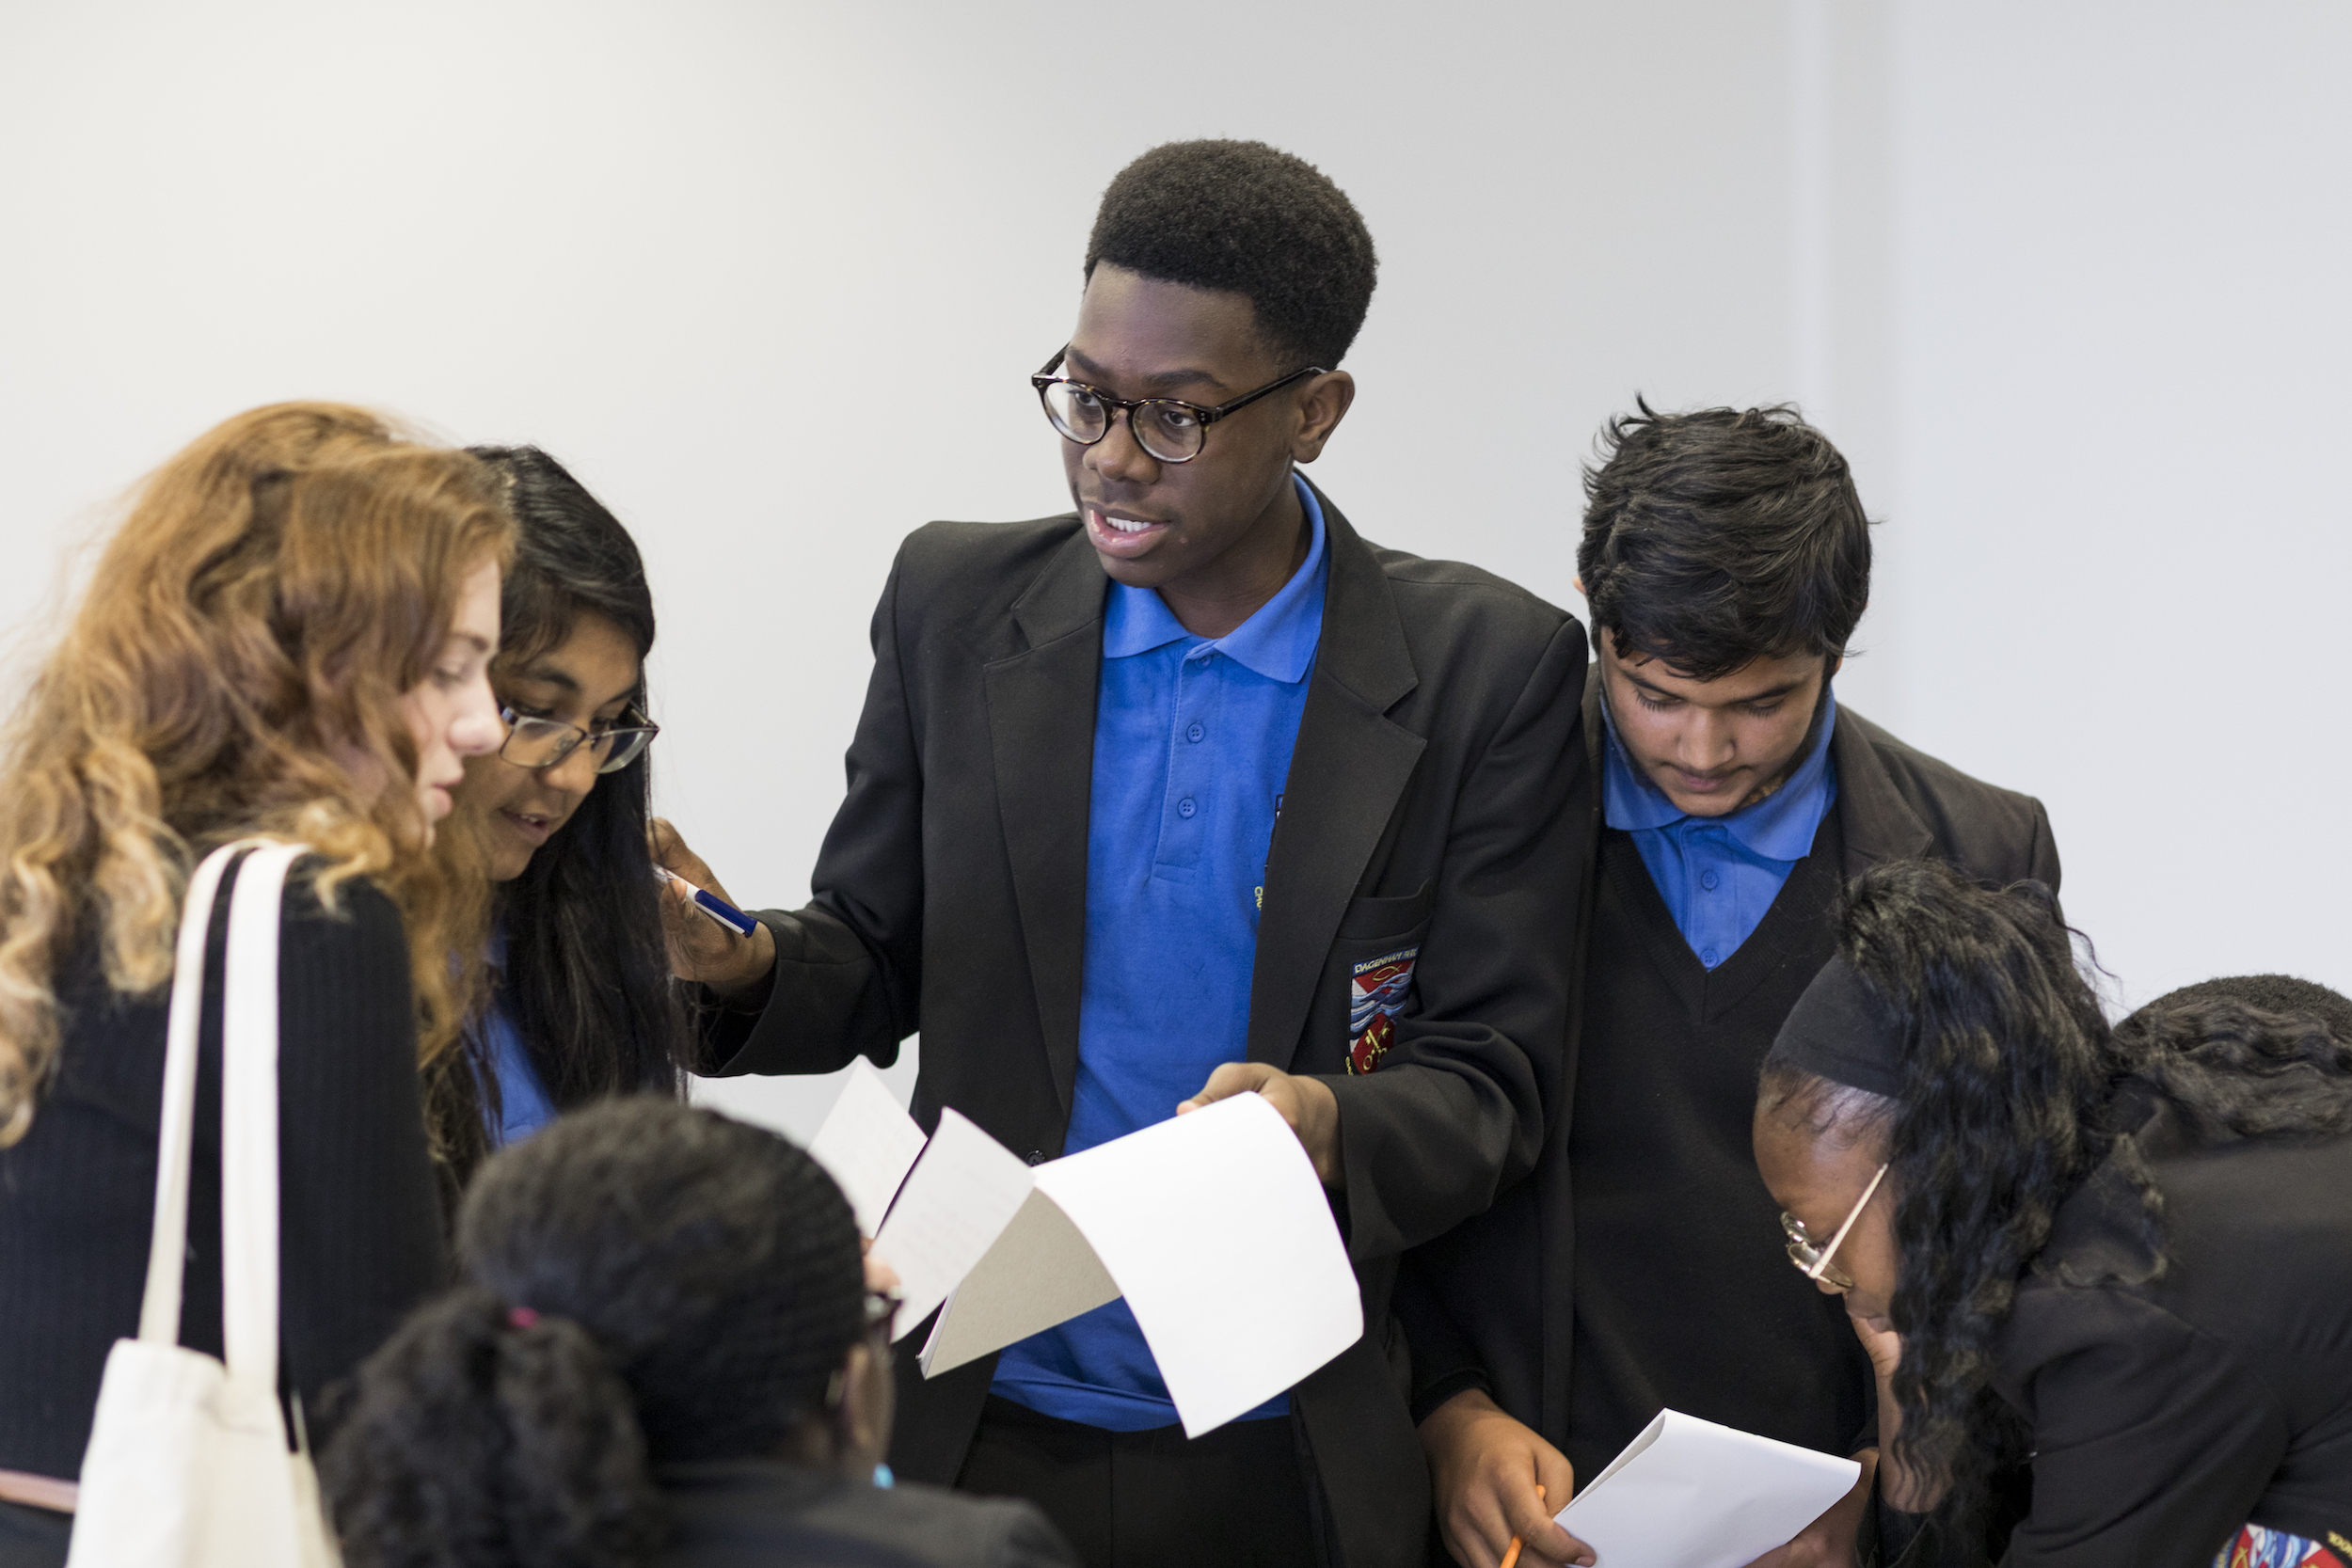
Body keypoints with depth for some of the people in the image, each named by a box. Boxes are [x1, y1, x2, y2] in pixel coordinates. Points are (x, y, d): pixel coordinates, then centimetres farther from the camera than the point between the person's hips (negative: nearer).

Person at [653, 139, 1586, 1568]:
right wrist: (740, 963, -14)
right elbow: (877, 966, 9)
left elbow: (1490, 1076, -7)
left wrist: (1331, 1128, -28)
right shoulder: (958, 604, 1)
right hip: (977, 1432, 2)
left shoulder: (1487, 671, -7)